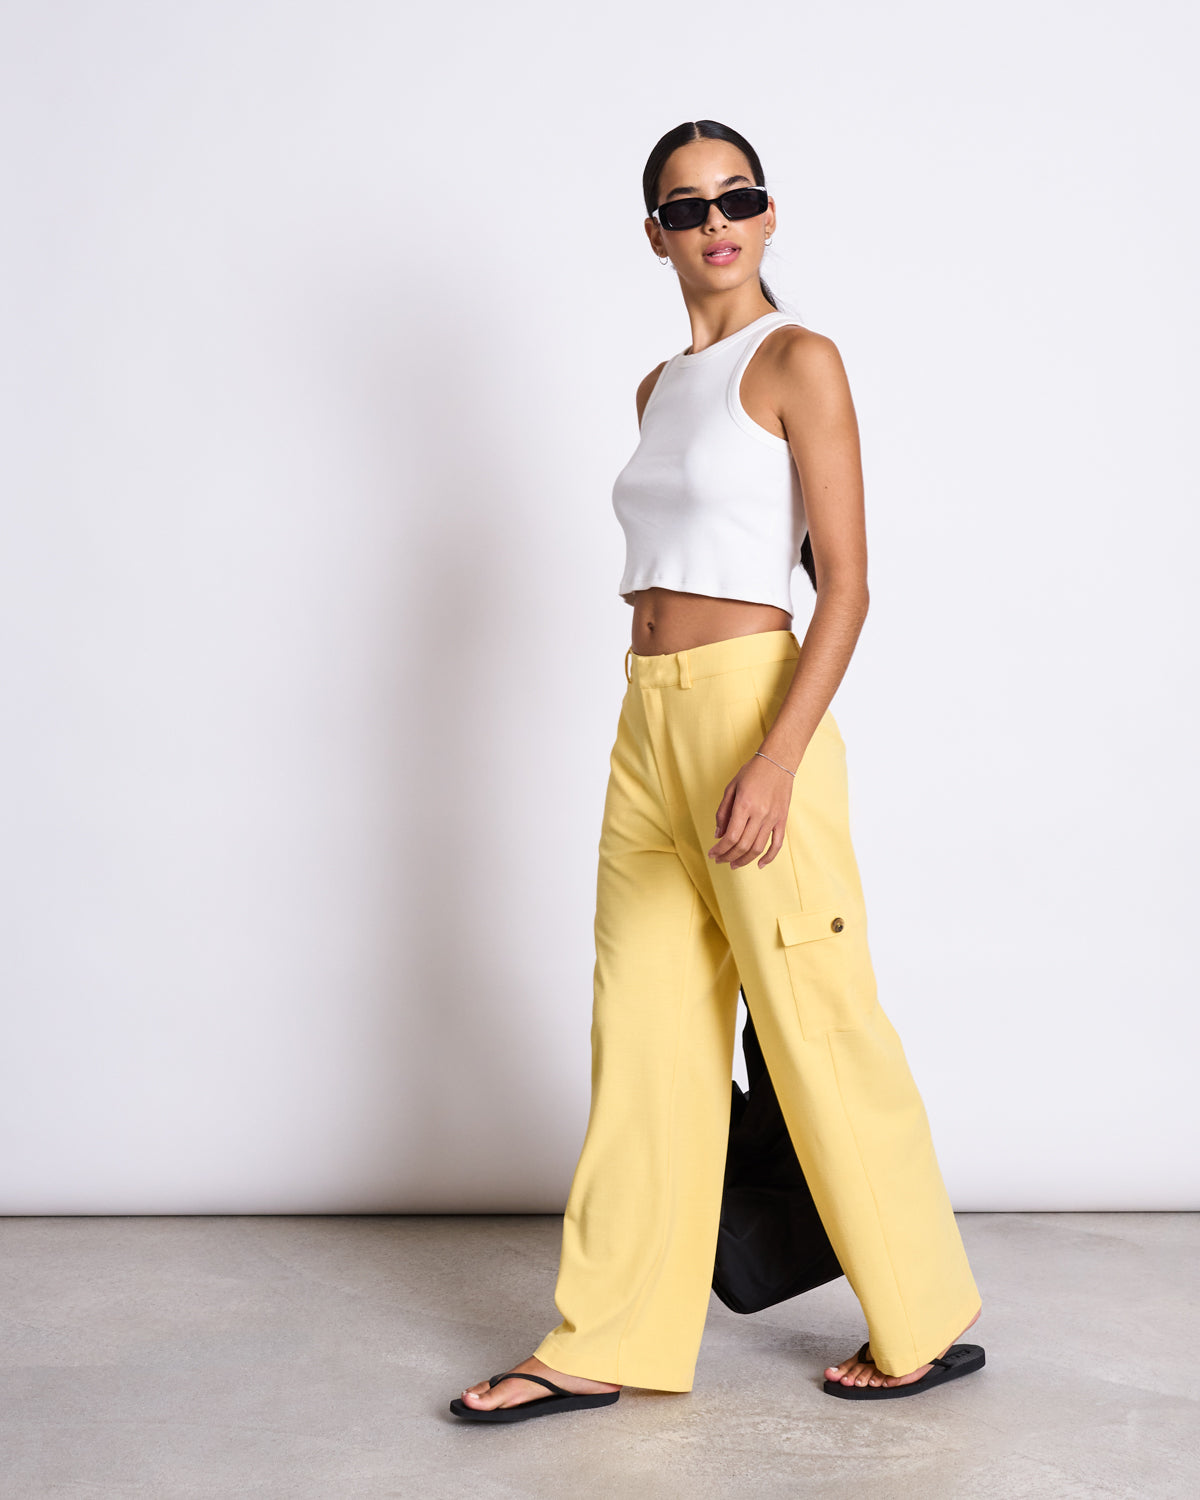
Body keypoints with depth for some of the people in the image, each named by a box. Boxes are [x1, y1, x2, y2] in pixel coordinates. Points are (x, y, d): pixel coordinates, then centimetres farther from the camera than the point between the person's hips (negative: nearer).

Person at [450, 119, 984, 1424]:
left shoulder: (798, 361, -5)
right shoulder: (660, 387, 17)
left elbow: (847, 583, -12)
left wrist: (774, 763, -23)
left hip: (751, 705, -7)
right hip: (648, 719, 7)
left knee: (818, 1024, 0)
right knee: (642, 1032, 9)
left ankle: (924, 1329, 17)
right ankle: (610, 1342, 18)